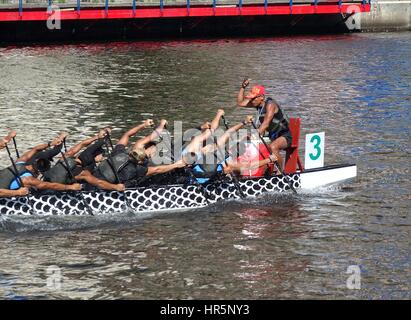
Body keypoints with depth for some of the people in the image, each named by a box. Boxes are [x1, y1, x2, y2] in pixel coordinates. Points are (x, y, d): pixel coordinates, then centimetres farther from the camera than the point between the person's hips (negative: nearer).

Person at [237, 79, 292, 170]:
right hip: (273, 136, 9)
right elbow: (240, 103, 9)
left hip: (285, 136, -9)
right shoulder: (257, 103, 4)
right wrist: (243, 87, -2)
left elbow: (266, 124, -31)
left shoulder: (270, 104, -22)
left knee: (272, 147, -38)